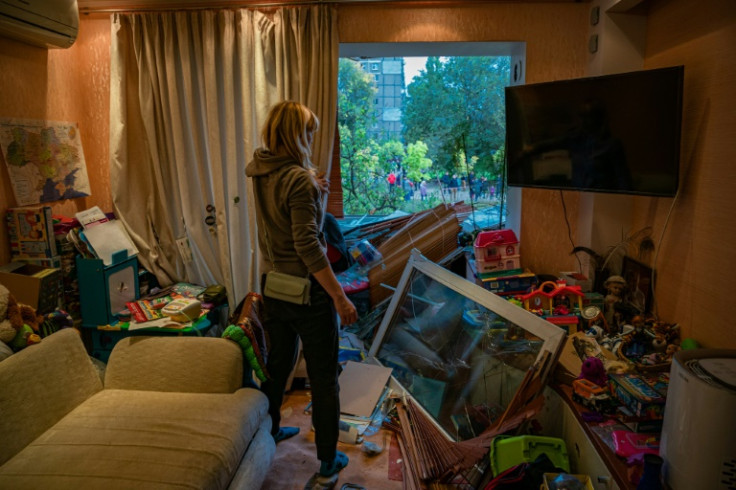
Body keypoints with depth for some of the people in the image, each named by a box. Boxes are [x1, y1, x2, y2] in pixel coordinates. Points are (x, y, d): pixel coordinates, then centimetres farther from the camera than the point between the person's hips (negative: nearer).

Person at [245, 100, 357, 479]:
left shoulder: (260, 172, 3)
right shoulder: (299, 179, -21)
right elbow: (308, 246, -27)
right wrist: (340, 298, -24)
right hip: (307, 291, -8)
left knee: (277, 364, 25)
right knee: (323, 379, 9)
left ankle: (269, 431, 45)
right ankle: (328, 459, 24)